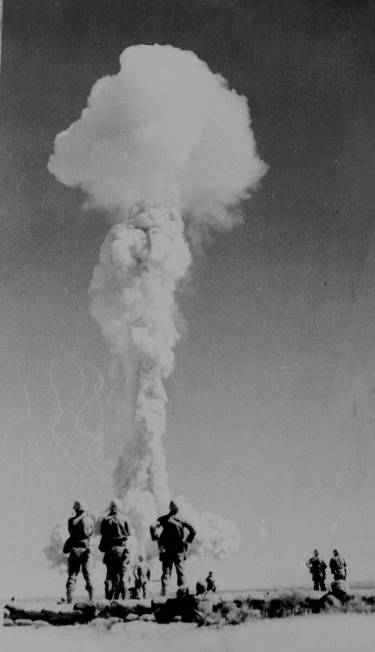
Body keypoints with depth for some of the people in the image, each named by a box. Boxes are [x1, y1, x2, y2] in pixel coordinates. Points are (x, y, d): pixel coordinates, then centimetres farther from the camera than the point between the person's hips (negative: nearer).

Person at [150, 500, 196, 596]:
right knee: (180, 571, 8)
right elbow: (192, 531, -3)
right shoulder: (180, 521, 1)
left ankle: (163, 593, -6)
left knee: (166, 572, 5)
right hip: (179, 550, 0)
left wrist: (156, 539, -7)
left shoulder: (163, 519, -1)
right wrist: (187, 541, 3)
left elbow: (153, 527, -16)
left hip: (166, 550, 0)